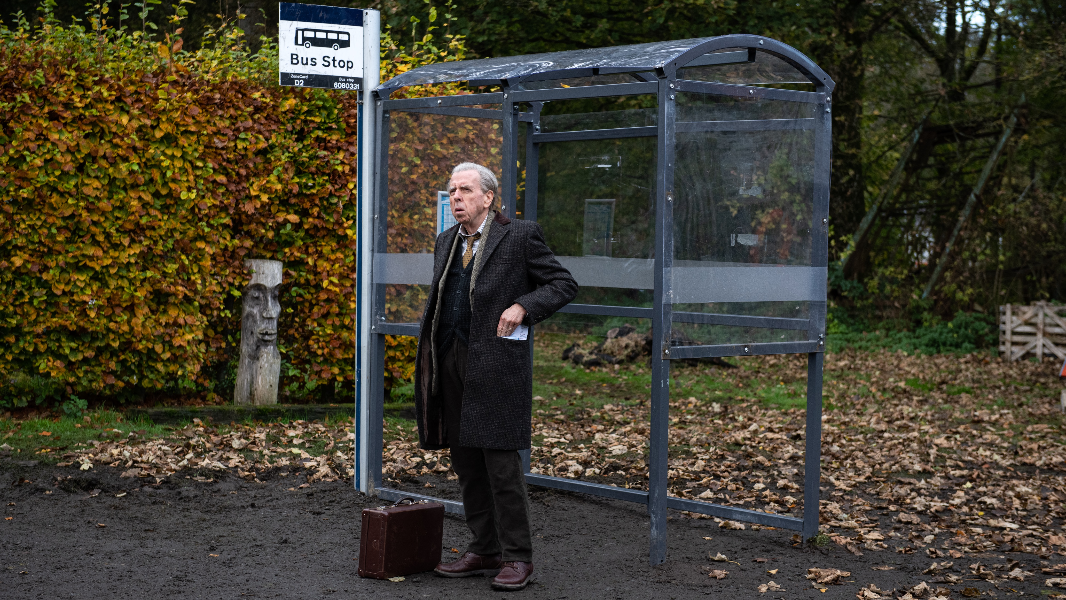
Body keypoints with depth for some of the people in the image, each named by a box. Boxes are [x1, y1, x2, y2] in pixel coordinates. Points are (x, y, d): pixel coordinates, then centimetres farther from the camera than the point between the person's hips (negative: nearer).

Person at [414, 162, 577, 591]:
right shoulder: (447, 242, 16)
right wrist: (430, 355, 17)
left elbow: (564, 285, -1)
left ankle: (517, 557, 1)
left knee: (501, 460, -7)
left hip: (496, 362, -7)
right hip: (451, 361, 7)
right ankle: (484, 550, 19)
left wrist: (522, 306, -16)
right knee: (465, 460, 9)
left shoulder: (520, 237, -3)